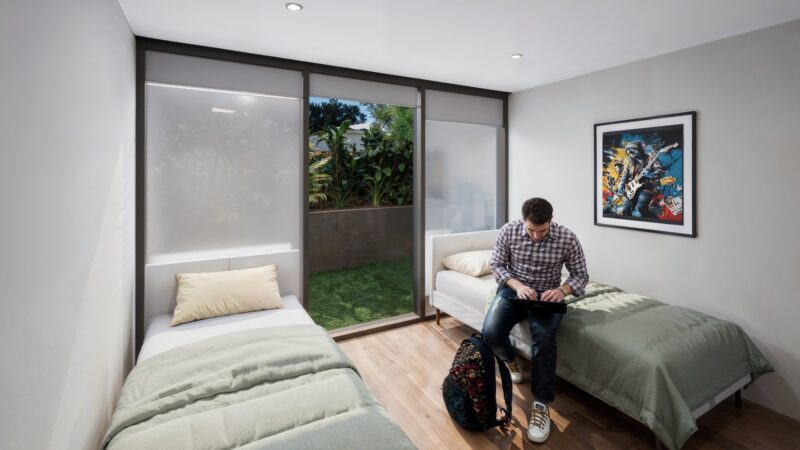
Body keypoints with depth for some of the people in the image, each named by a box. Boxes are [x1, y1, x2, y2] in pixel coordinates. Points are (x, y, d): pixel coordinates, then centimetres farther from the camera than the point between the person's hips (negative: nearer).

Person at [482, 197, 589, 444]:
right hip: (513, 289, 1)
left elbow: (581, 274, -3)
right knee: (490, 332, -24)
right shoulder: (508, 231, -12)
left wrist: (562, 290, -24)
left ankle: (541, 405, -15)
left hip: (547, 295, -1)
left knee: (544, 337, -31)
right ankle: (511, 360, 12)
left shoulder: (567, 238, -12)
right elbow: (497, 265, -4)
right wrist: (517, 285, -22)